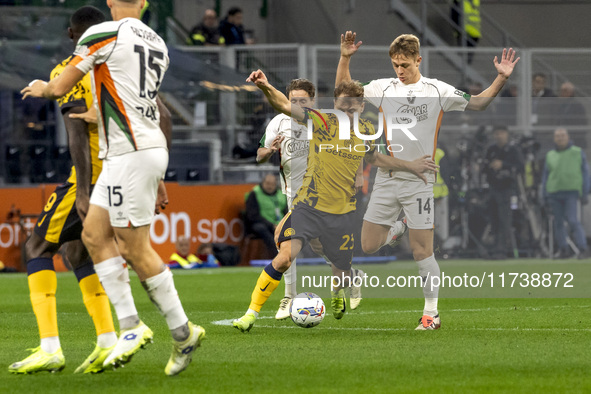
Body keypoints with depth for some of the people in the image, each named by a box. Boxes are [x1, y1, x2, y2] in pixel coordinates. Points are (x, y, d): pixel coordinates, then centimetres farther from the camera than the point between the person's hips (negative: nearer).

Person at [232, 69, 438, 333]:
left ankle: (337, 292, 50)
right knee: (284, 258, -23)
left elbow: (373, 158, 24)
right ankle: (252, 311, -8)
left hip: (342, 214, 4)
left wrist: (409, 167, 24)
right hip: (309, 206, -4)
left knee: (343, 276, 11)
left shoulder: (366, 131, 2)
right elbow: (286, 106, -26)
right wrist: (266, 88, -45)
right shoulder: (322, 122, -11)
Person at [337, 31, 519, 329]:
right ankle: (396, 230, 36)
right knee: (369, 246, 2)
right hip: (387, 179, 3)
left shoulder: (437, 90, 0)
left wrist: (501, 79, -8)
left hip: (419, 182, -3)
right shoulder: (383, 88, 5)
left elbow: (477, 103, 5)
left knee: (422, 252, -5)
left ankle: (431, 312, 6)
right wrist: (345, 59, -5)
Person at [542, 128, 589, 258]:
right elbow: (545, 176, 16)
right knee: (558, 222, 3)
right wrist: (545, 196, 10)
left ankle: (582, 248, -9)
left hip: (571, 192, -3)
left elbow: (585, 173, 7)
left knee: (573, 220, -13)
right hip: (554, 192, 3)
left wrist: (585, 193, 0)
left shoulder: (578, 153, 7)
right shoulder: (550, 155, 14)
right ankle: (563, 249, 11)